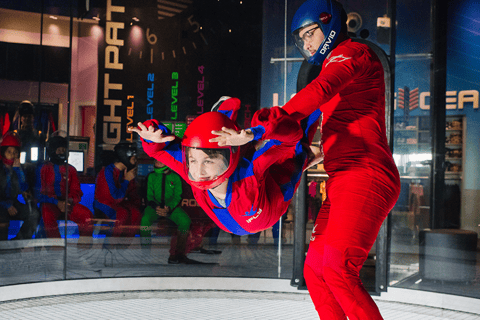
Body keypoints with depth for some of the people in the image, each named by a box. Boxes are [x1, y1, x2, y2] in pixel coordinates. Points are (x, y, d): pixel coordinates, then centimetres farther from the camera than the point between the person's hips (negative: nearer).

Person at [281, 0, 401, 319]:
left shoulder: (353, 52, -2)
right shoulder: (336, 69, 28)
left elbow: (318, 92, -21)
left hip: (365, 176, -10)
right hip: (343, 184, 10)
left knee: (338, 271, -21)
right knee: (315, 270, 9)